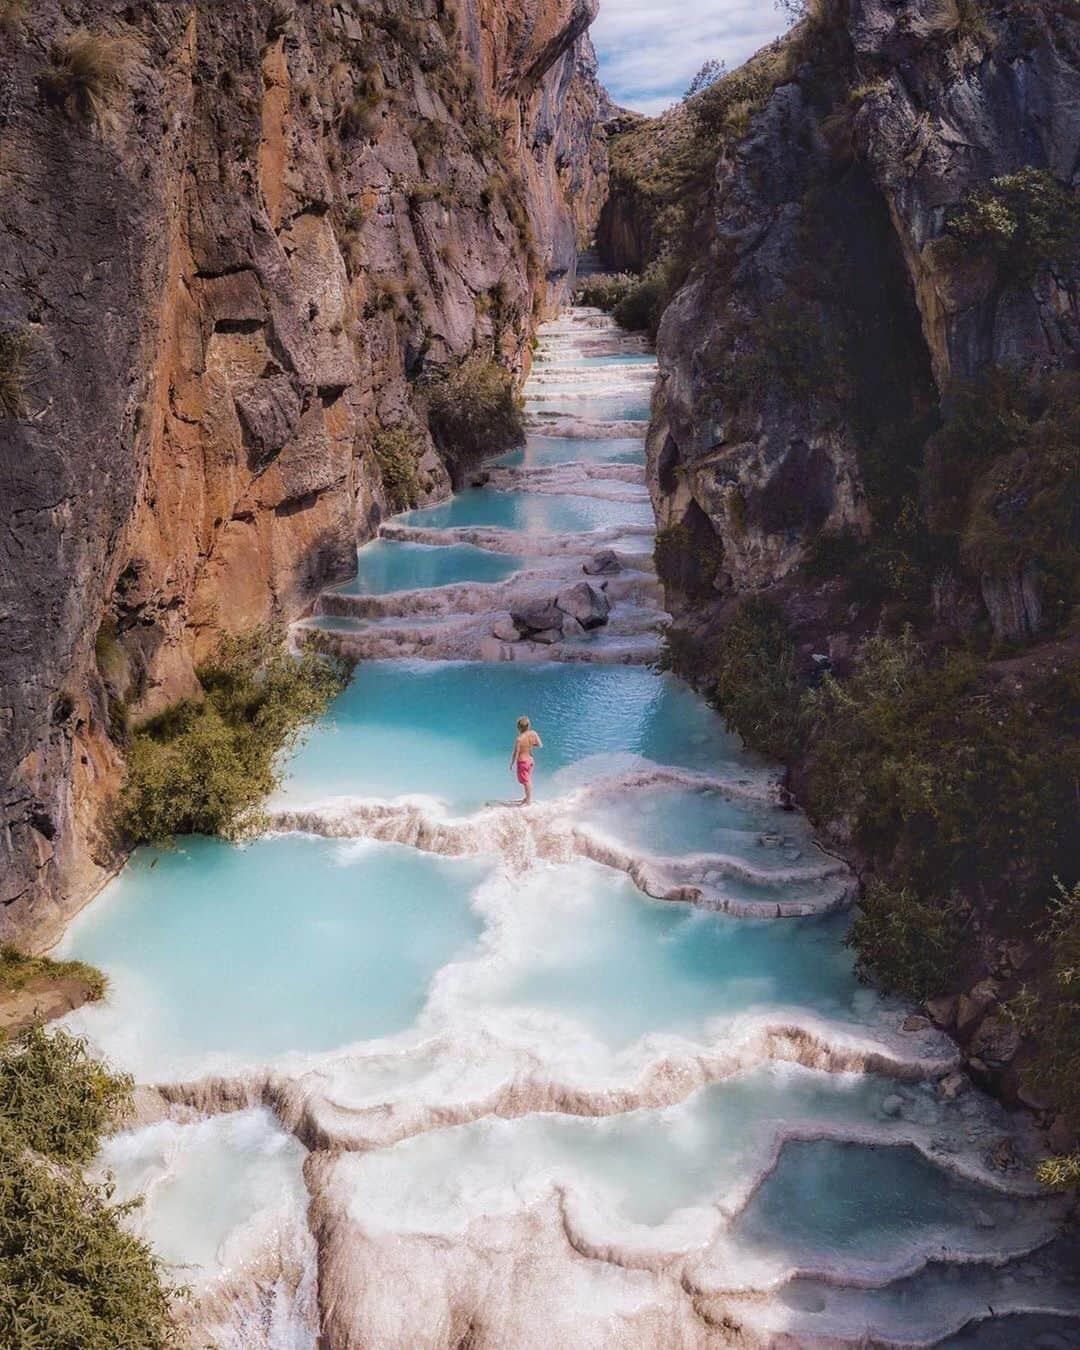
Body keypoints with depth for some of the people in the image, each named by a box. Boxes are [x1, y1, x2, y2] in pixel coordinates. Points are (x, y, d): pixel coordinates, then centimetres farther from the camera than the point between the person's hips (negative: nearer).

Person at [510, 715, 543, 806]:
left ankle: (529, 802, 22)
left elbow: (515, 754, -20)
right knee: (528, 780, 24)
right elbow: (540, 745, -2)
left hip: (522, 761, -6)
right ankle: (528, 797, 41)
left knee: (526, 781, 9)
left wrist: (511, 765, -6)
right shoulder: (533, 733, -11)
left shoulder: (519, 739, -28)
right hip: (530, 760, 7)